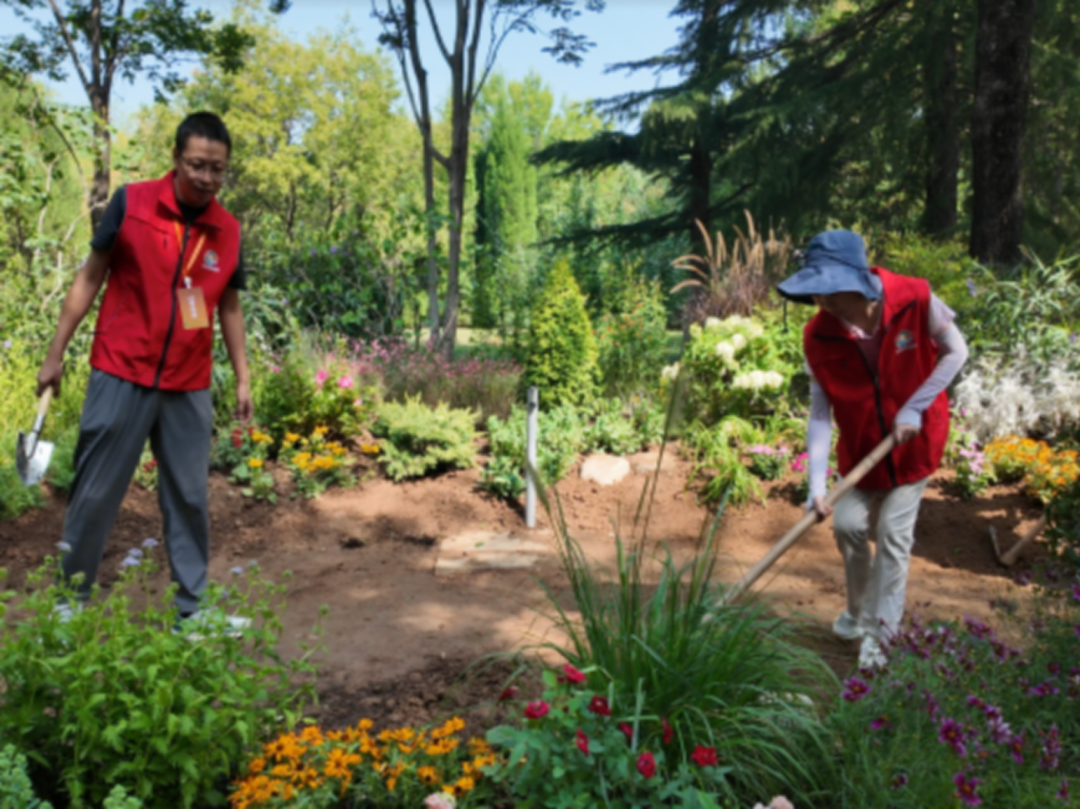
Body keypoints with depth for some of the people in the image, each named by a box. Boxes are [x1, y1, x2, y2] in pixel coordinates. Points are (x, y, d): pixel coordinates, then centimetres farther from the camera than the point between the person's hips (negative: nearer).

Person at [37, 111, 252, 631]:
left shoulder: (228, 231, 2)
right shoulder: (131, 203, -6)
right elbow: (89, 279, 1)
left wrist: (242, 378, 8)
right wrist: (55, 353, 1)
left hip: (189, 388, 2)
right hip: (121, 376, -2)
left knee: (189, 497, 8)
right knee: (94, 493, 6)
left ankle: (193, 604, 20)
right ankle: (70, 598, 23)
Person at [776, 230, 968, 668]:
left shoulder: (915, 299, -26)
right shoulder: (818, 336, -21)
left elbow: (956, 352, -10)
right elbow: (820, 412, -18)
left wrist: (915, 407, -18)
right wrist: (817, 484, -25)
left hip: (914, 435, -2)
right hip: (859, 442, 2)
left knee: (894, 532, -3)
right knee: (847, 523, 2)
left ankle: (877, 631, 13)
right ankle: (857, 610, 30)